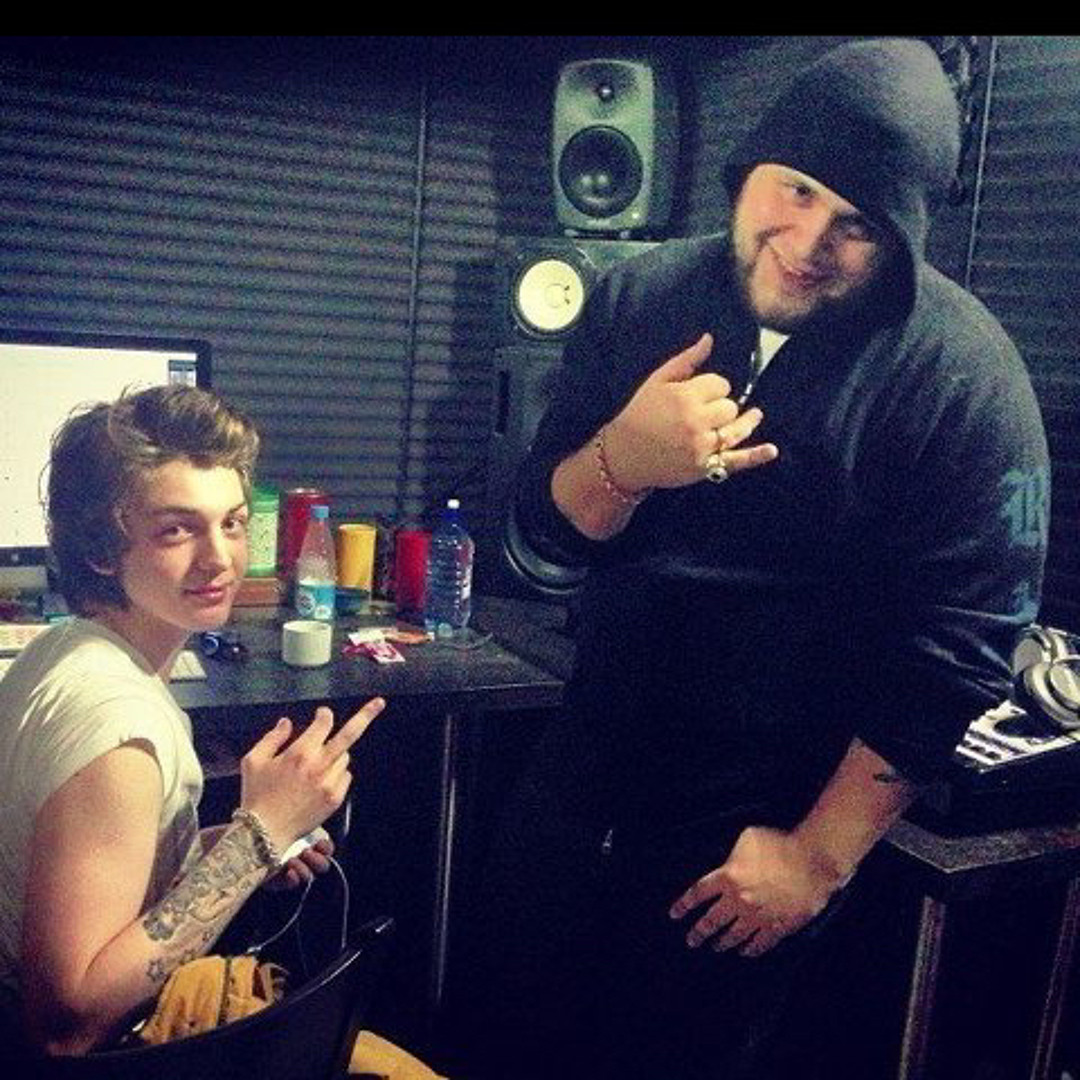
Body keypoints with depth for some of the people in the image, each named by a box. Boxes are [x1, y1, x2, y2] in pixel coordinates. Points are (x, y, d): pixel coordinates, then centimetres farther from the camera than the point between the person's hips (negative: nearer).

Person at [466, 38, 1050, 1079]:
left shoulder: (963, 378, -17)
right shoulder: (641, 298, -4)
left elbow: (956, 649, -15)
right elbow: (546, 526, -2)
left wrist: (820, 855, -13)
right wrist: (623, 459, -24)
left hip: (756, 832, -4)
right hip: (582, 778, 5)